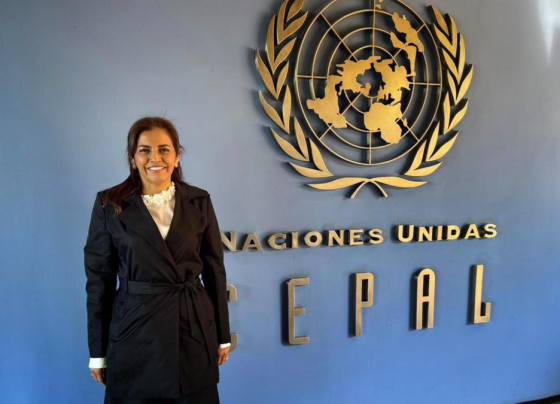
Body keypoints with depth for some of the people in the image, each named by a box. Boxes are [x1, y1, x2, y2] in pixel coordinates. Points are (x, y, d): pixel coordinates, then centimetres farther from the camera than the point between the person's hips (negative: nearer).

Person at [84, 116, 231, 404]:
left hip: (194, 327, 2)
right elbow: (99, 278, -1)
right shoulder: (109, 204, -5)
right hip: (135, 328, -1)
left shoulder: (199, 201, -1)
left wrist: (222, 335, 6)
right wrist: (98, 351, 1)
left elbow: (215, 270, 3)